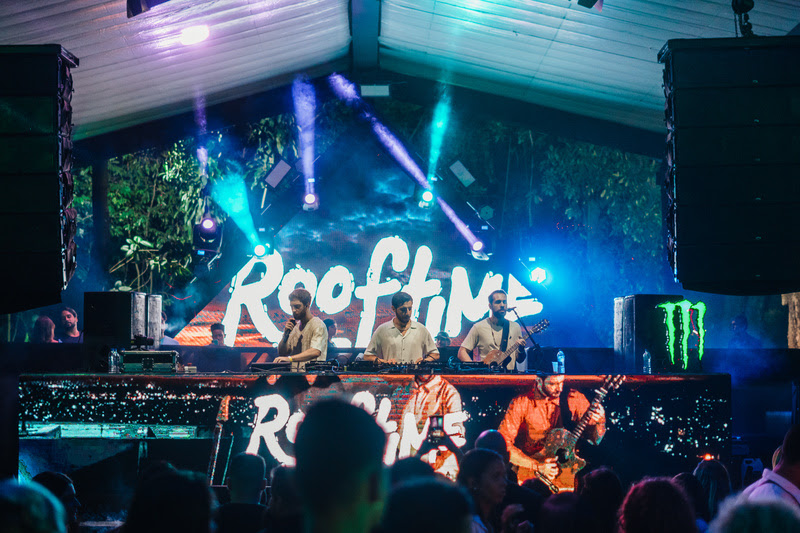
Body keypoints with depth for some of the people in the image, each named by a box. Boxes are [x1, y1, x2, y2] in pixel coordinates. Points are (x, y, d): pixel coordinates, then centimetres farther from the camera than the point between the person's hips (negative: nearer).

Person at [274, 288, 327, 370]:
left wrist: (289, 358, -31)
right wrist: (286, 334, 0)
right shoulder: (295, 326, 18)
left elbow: (315, 351, -22)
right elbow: (281, 352, 18)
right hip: (293, 373, 7)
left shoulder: (317, 324, -5)